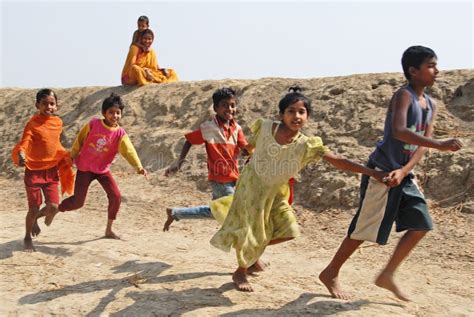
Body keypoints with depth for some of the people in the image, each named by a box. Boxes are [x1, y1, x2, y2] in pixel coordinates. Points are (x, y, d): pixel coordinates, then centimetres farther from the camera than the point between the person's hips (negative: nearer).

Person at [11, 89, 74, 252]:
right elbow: (24, 142, -26)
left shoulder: (58, 122, 3)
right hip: (34, 171, -4)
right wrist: (20, 154, -45)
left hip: (51, 170, 5)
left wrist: (66, 157, 15)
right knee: (34, 209, 2)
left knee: (53, 206, -1)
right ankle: (27, 238, 27)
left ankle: (35, 219, 33)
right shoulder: (33, 123, -14)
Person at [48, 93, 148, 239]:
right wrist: (71, 157, 8)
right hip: (84, 168, -2)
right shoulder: (93, 124, -14)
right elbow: (79, 140, 0)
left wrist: (138, 166, -42)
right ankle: (55, 210, 31)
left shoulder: (120, 133, -12)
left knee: (115, 196, -12)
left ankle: (108, 230, 7)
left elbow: (128, 150, -27)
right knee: (78, 202, -1)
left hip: (103, 169, 2)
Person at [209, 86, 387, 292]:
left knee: (288, 231, 2)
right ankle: (240, 272, 23)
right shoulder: (264, 128, -20)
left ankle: (254, 252, 29)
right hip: (252, 184, -3)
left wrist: (371, 172, -30)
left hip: (275, 192, 3)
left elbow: (338, 161, -25)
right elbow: (251, 146, 2)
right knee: (251, 229, 0)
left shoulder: (307, 145, -19)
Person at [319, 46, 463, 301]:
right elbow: (399, 132, -33)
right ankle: (330, 273, 15)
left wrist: (404, 171, -13)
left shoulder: (431, 105, 9)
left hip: (404, 174, 8)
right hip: (382, 172, -8)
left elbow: (421, 145, 2)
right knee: (365, 228, -2)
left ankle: (387, 276, 17)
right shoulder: (404, 95, -15)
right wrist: (440, 145, -37)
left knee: (421, 225, 6)